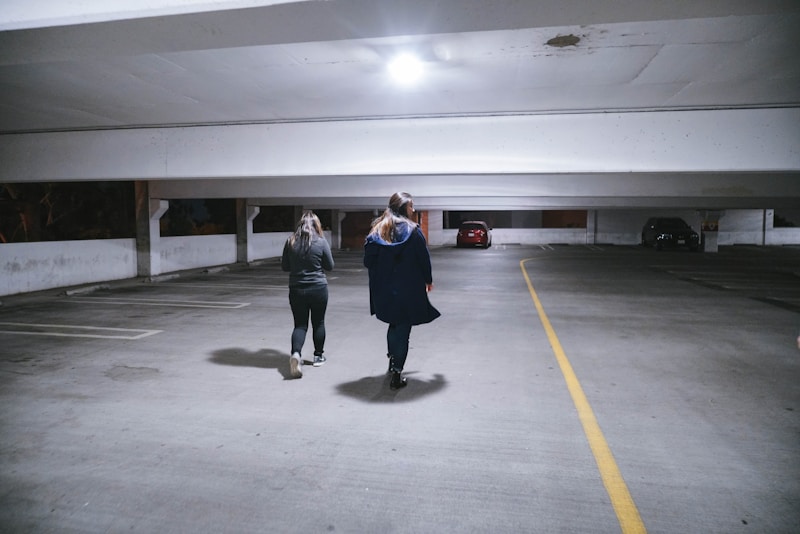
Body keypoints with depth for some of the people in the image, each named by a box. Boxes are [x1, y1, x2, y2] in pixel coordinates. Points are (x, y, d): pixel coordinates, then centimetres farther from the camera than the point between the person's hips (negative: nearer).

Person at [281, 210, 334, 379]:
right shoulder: (321, 242, -10)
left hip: (296, 289, 2)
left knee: (300, 325, 6)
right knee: (318, 323, 15)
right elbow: (330, 266, 0)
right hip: (318, 289, -1)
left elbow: (285, 267, 5)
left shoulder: (291, 242, -3)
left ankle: (295, 353, -18)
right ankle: (318, 356, 26)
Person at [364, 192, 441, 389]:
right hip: (408, 290, -4)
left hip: (383, 290, 4)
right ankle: (396, 374, 3)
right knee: (403, 328, 4)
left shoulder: (376, 230, 2)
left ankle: (393, 360, 38)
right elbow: (424, 259, -6)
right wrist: (428, 280, 10)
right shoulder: (412, 230, -9)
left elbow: (368, 261, 0)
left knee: (394, 324, 25)